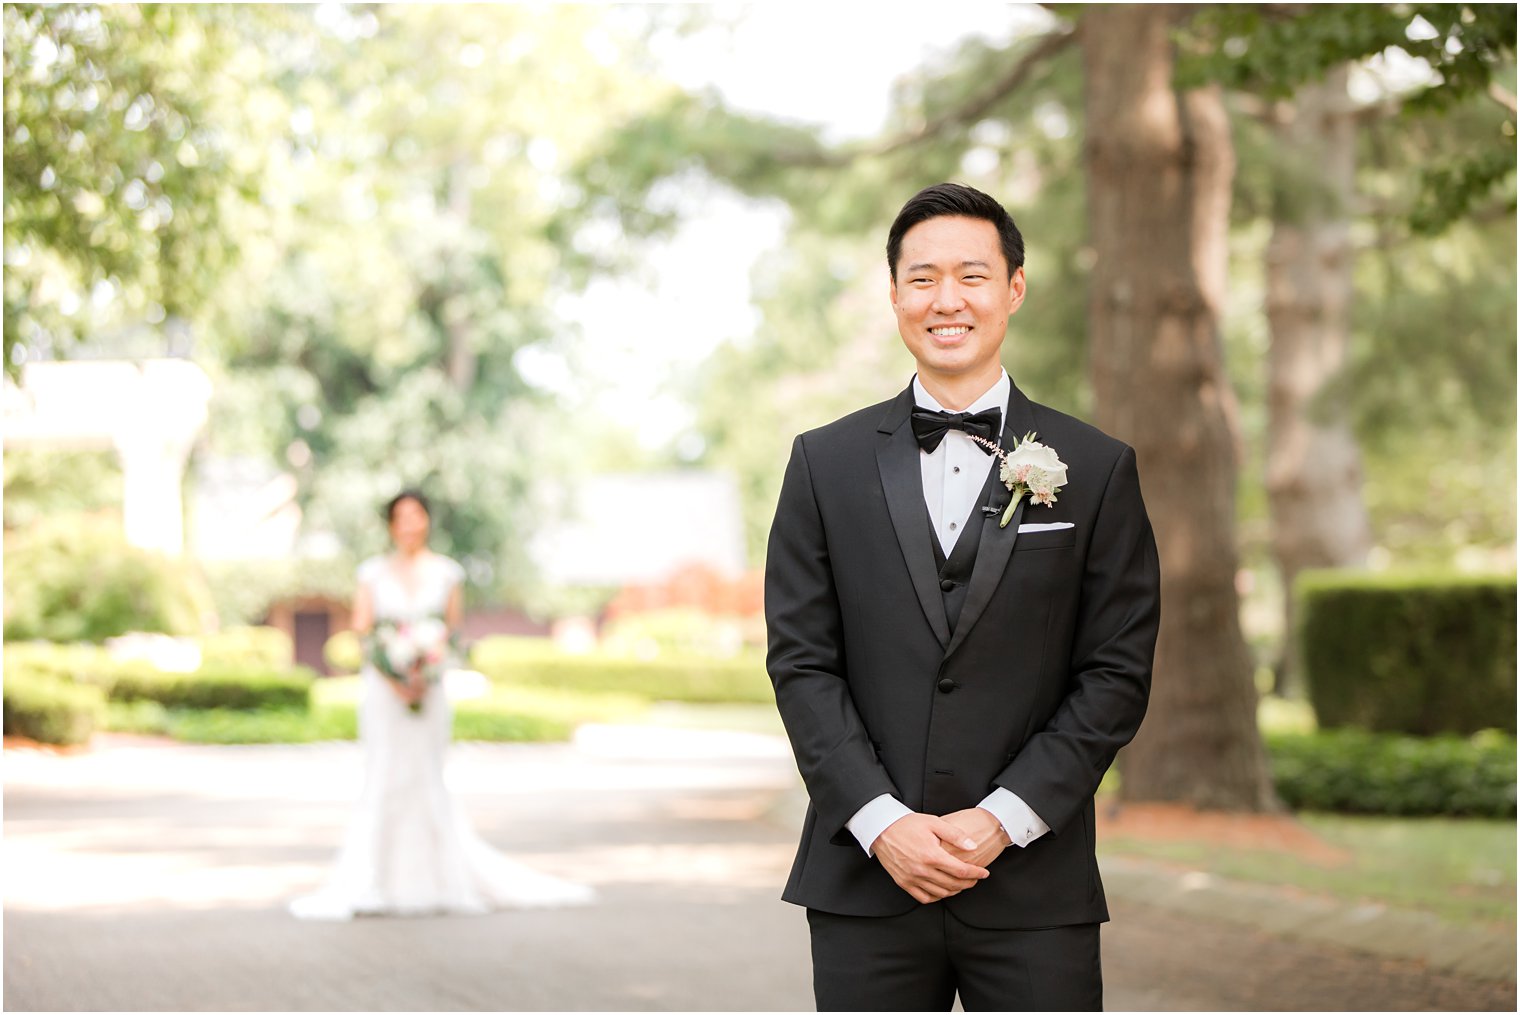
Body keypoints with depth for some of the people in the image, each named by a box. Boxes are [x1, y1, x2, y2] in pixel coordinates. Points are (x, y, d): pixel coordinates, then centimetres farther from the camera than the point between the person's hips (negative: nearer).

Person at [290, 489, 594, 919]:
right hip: (383, 686, 0)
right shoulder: (374, 572, 6)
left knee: (423, 782, -1)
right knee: (385, 781, -1)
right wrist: (393, 678, -12)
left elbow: (453, 633, 4)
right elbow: (361, 632, 1)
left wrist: (425, 677, -12)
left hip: (428, 688, 0)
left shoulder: (446, 573, 7)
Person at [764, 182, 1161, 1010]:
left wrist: (1004, 817, -9)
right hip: (866, 884, 1)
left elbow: (1117, 673, 0)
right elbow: (801, 660, 3)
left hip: (1033, 888, -1)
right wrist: (880, 820, -9)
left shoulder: (1096, 469, 4)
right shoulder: (826, 463, 7)